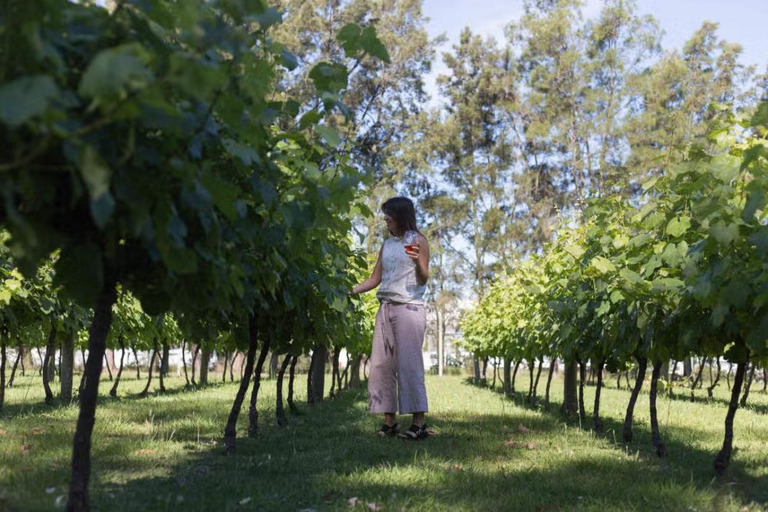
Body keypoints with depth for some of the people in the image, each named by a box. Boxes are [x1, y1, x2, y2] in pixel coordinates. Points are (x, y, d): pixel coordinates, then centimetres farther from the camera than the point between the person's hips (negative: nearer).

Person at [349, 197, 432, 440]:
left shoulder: (418, 241, 1)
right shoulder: (387, 245, 16)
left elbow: (423, 280, -3)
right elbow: (375, 279, 15)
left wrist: (418, 263, -22)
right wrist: (349, 291, 6)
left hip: (408, 308, -6)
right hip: (385, 308, 7)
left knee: (409, 363, -11)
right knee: (381, 364, 1)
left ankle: (419, 423, -10)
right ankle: (389, 422, 5)